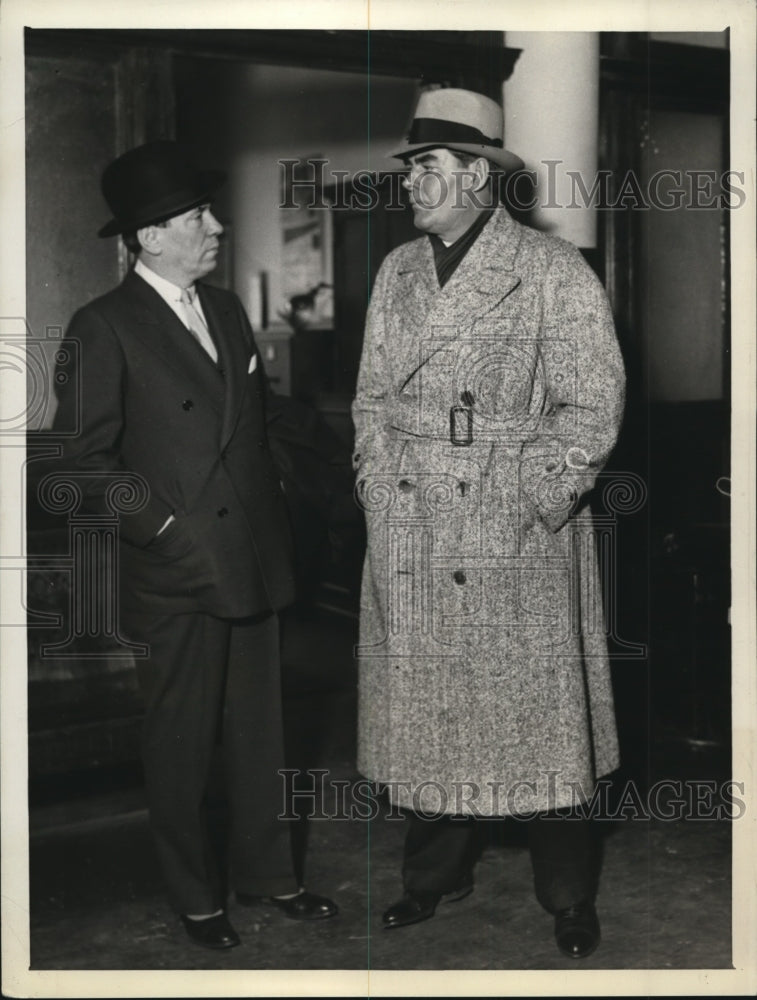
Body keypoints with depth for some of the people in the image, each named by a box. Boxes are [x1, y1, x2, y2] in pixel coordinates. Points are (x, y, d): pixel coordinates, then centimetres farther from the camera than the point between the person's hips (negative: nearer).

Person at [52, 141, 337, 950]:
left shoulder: (225, 309, 11)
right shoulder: (105, 328, -11)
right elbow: (85, 460, -11)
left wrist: (271, 505, 10)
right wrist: (164, 527, -14)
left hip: (252, 561, 6)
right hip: (175, 577, -6)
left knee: (259, 732, 16)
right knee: (181, 745, 9)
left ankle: (265, 874, 32)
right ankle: (195, 897, 26)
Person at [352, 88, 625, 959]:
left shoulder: (555, 273, -4)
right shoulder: (396, 272, 13)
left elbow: (592, 403, -6)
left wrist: (539, 502, -12)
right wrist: (380, 488, 5)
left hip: (518, 537, -5)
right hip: (409, 543, 5)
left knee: (534, 710, 2)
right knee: (422, 706, 10)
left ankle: (567, 897, 18)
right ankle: (435, 874, 28)